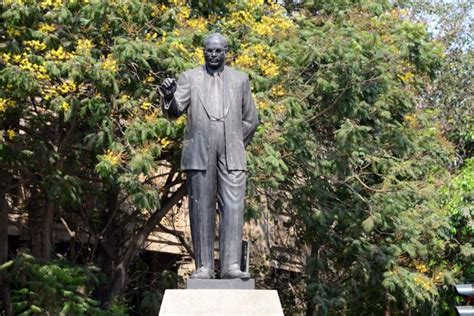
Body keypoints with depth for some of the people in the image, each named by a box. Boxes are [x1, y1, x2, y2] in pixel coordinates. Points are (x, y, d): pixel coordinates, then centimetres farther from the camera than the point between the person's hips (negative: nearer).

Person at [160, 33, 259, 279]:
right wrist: (169, 97, -26)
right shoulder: (189, 78, 9)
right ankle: (204, 267, 2)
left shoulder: (240, 80, 14)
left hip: (231, 155, 1)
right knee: (201, 210, -1)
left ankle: (231, 265, -12)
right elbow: (174, 111, -4)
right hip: (199, 154, -1)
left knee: (233, 208, -9)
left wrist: (235, 146, 9)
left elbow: (250, 120, 18)